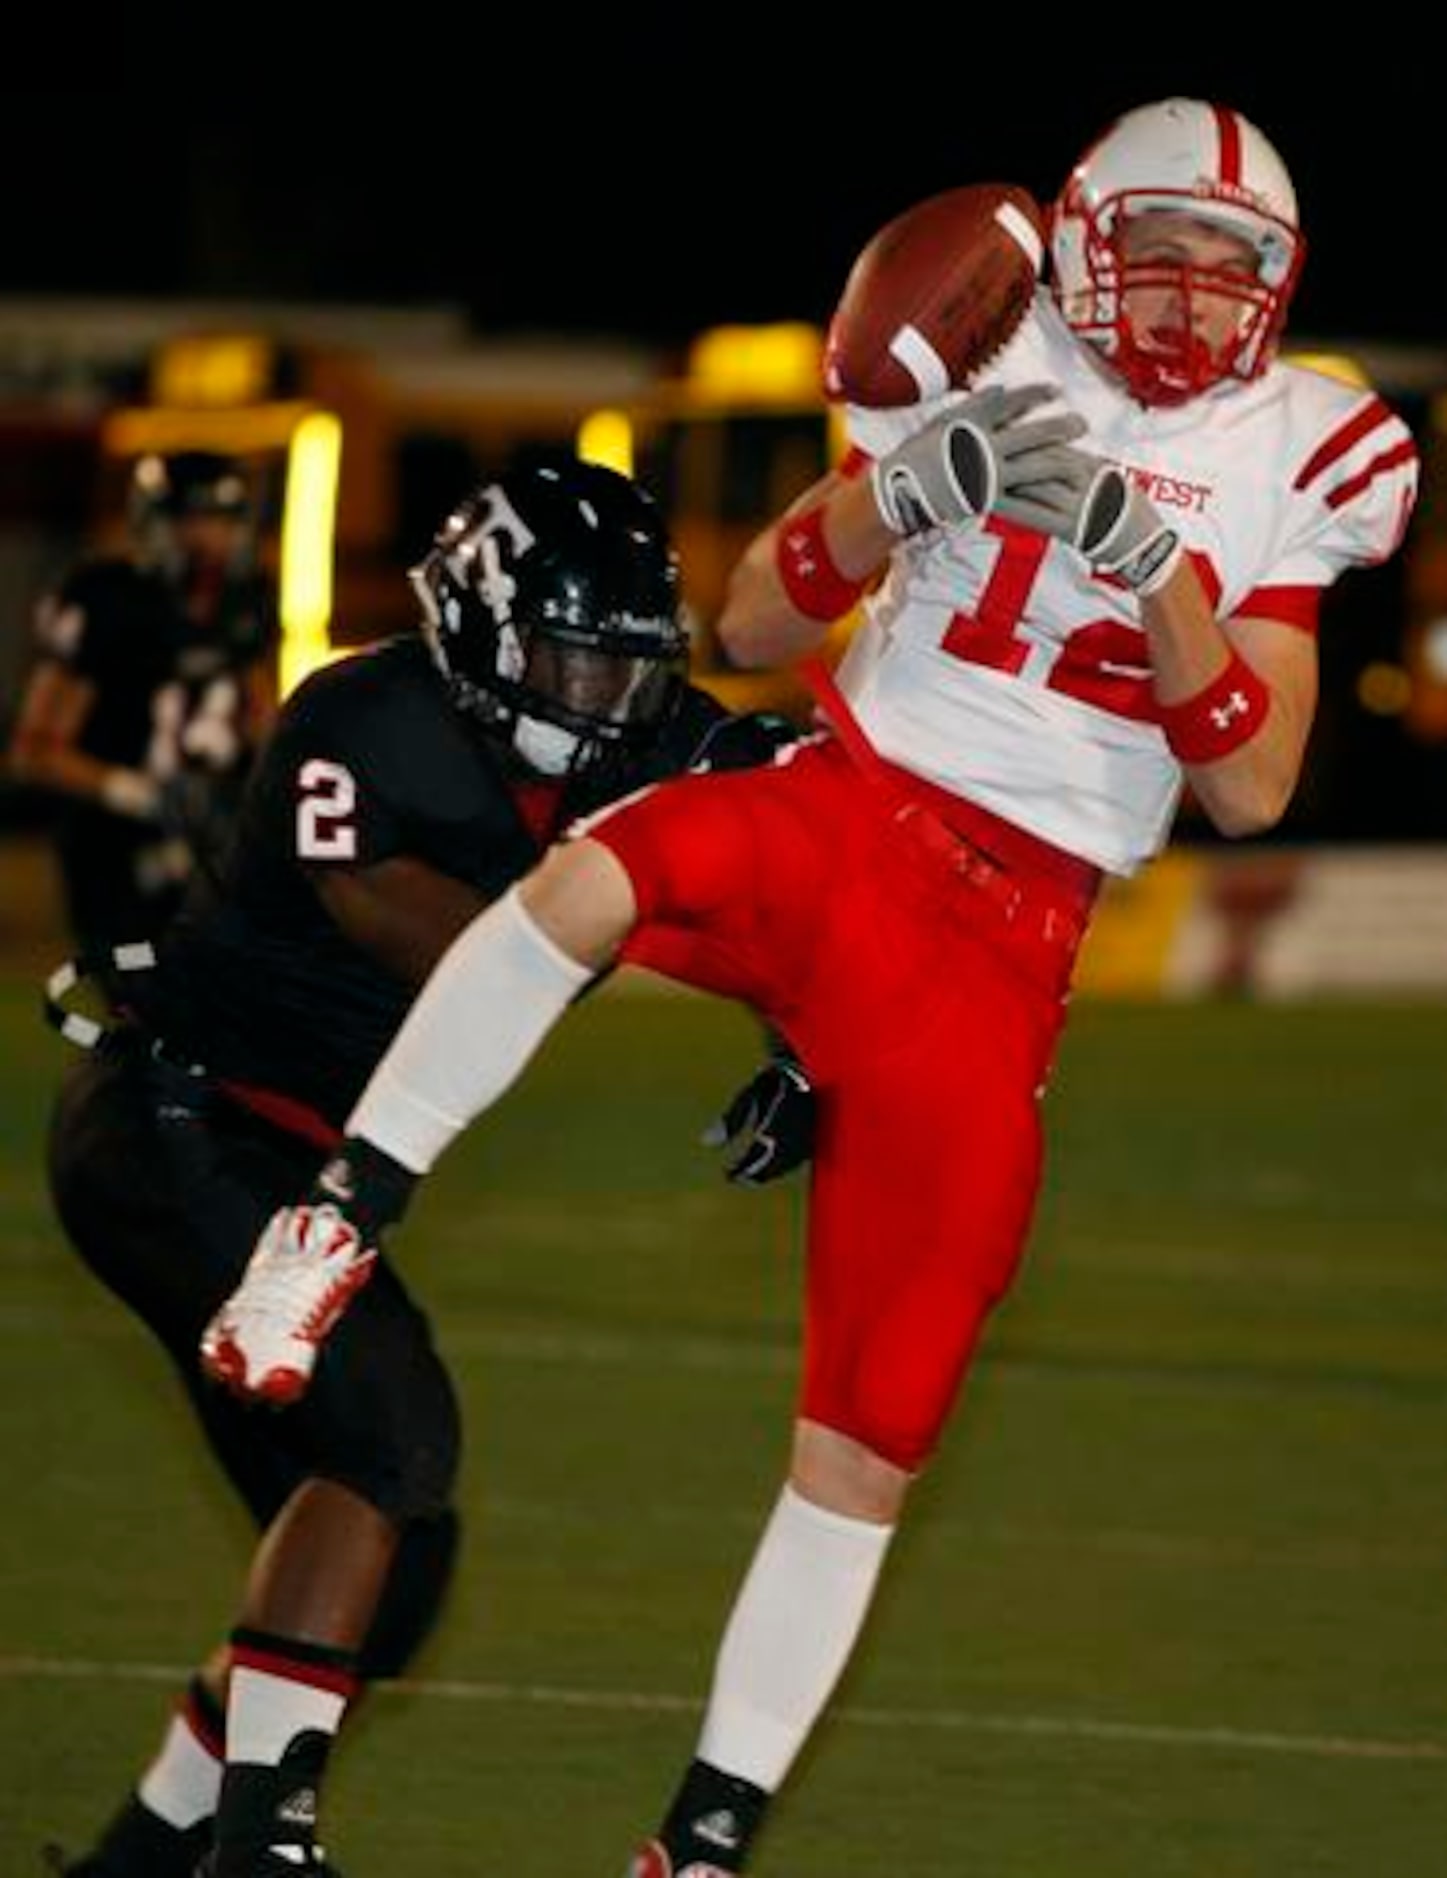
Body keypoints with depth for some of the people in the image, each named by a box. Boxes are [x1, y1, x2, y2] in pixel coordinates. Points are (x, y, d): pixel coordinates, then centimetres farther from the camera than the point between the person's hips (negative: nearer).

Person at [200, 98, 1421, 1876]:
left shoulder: (1285, 466, 6)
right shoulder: (984, 365, 5)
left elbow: (1253, 789, -2)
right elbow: (751, 630, 3)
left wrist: (1153, 561, -14)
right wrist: (902, 488, -14)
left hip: (1002, 948, 1)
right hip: (839, 820, -1)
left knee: (872, 1437, -2)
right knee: (601, 872, -38)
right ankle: (339, 1226, -21)